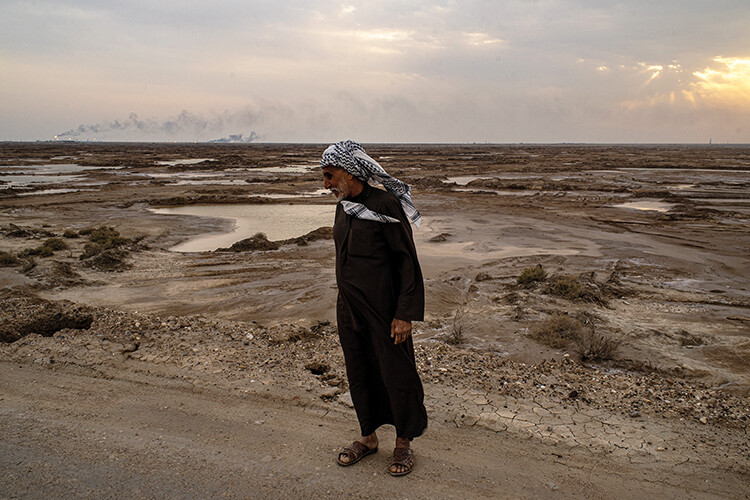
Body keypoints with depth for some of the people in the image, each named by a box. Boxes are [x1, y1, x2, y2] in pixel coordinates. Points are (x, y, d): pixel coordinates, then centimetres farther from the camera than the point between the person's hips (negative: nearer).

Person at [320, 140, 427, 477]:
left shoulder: (385, 204, -15)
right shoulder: (344, 207, 7)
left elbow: (407, 261, -14)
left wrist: (405, 313, -17)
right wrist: (346, 301, 17)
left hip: (383, 309, -7)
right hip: (349, 308, 7)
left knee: (395, 373, 8)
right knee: (359, 374, 17)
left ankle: (404, 443, 27)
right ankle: (368, 438, 35)